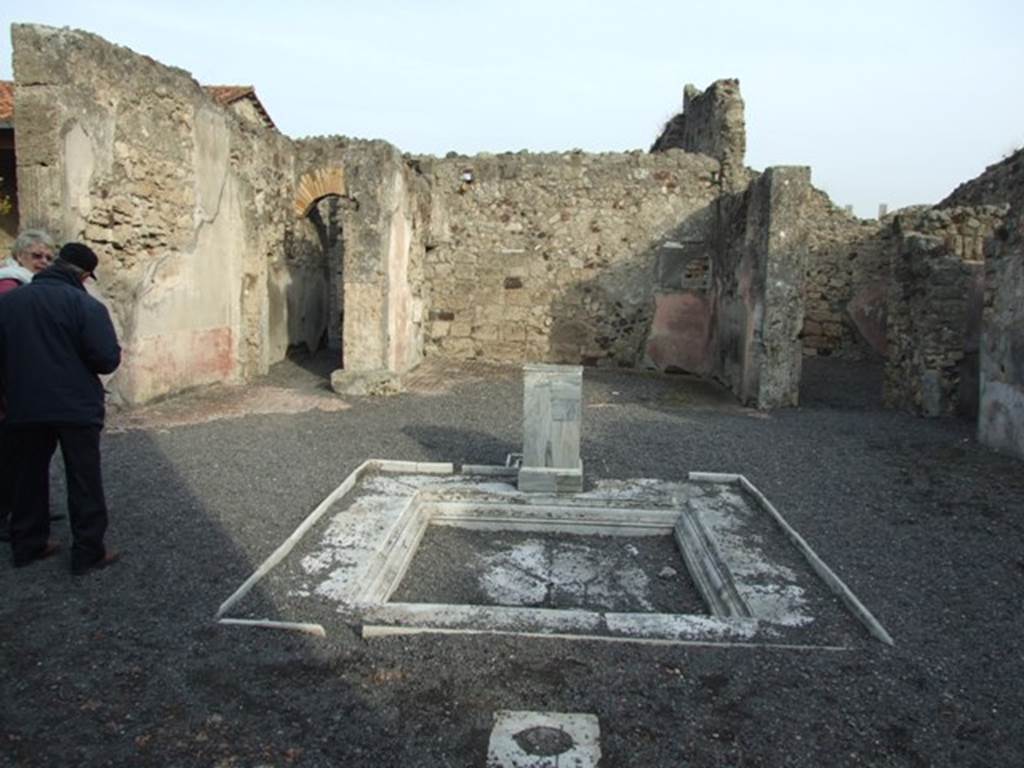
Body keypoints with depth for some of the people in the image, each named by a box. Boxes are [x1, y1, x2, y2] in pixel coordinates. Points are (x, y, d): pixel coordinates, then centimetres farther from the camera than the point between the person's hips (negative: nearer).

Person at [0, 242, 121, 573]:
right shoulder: (85, 305, -13)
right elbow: (107, 359, -17)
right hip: (76, 407, -5)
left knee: (30, 475, 19)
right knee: (84, 481, 4)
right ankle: (88, 553, 7)